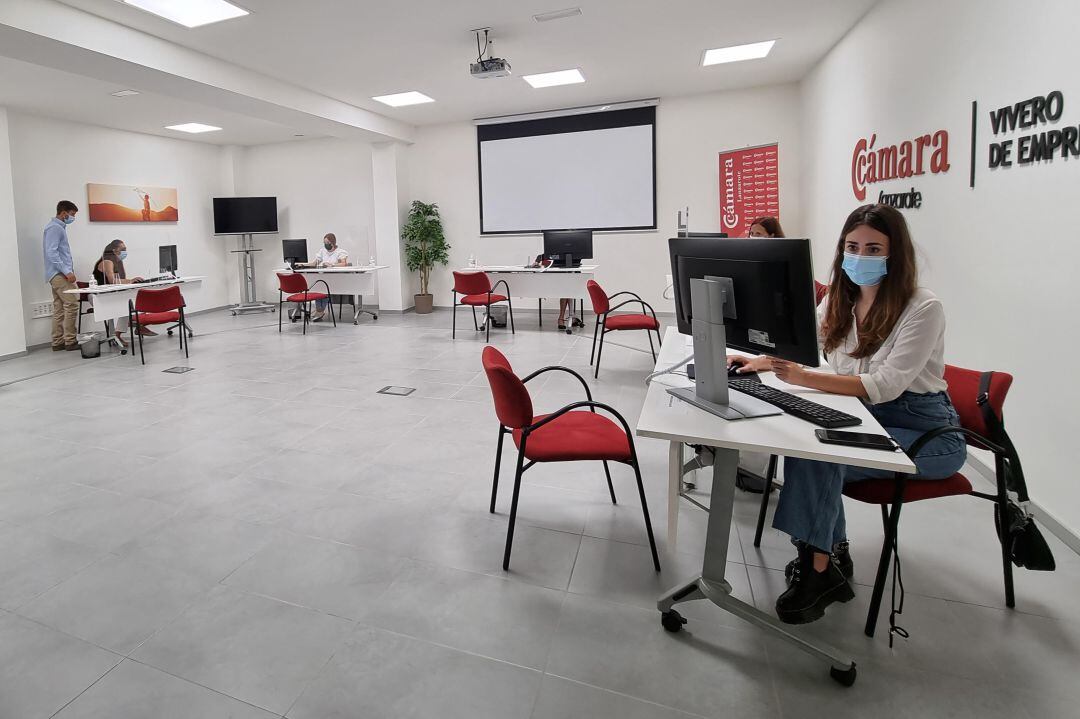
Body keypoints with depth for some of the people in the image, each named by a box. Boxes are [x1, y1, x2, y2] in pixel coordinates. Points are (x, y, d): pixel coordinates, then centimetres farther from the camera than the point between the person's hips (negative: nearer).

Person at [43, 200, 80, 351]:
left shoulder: (59, 227, 20)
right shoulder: (54, 228, -10)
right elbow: (51, 253, -18)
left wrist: (68, 270, 19)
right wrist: (67, 272, -21)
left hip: (58, 274, 10)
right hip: (59, 274, -10)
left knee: (59, 309, 9)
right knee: (72, 305, -12)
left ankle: (58, 342, 11)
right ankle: (70, 341, -11)